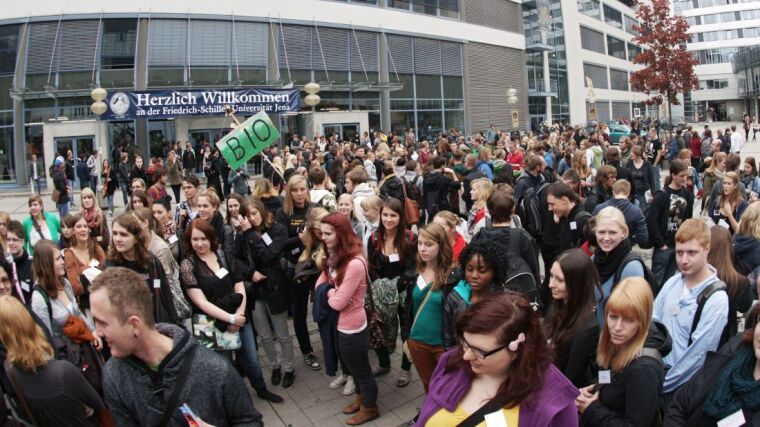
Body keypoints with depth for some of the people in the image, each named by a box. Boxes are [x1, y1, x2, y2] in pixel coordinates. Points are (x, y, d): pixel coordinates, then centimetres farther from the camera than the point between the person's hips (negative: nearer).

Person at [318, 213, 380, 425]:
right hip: (342, 324, 9)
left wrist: (330, 293, -8)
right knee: (353, 366, 28)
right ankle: (361, 397, 50)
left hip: (352, 328, -9)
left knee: (361, 369, 15)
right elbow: (320, 285, 5)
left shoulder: (355, 264, -31)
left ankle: (369, 408, 37)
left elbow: (338, 303, -26)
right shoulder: (334, 256, -1)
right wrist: (333, 292, -12)